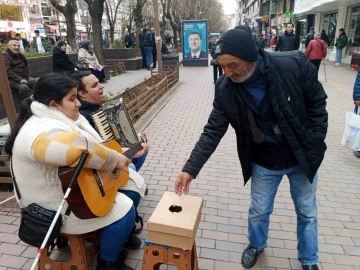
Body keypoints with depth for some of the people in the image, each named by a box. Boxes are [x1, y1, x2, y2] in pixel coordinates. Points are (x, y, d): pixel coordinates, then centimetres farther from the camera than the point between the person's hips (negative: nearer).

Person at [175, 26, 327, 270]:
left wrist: (314, 145, -9)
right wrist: (191, 168, -22)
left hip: (303, 157, 0)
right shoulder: (225, 89, -19)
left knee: (307, 212, 19)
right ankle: (256, 245, 49)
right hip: (264, 161, 1)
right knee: (259, 211, 16)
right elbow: (213, 132, -15)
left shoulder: (295, 65, -24)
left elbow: (317, 103, -9)